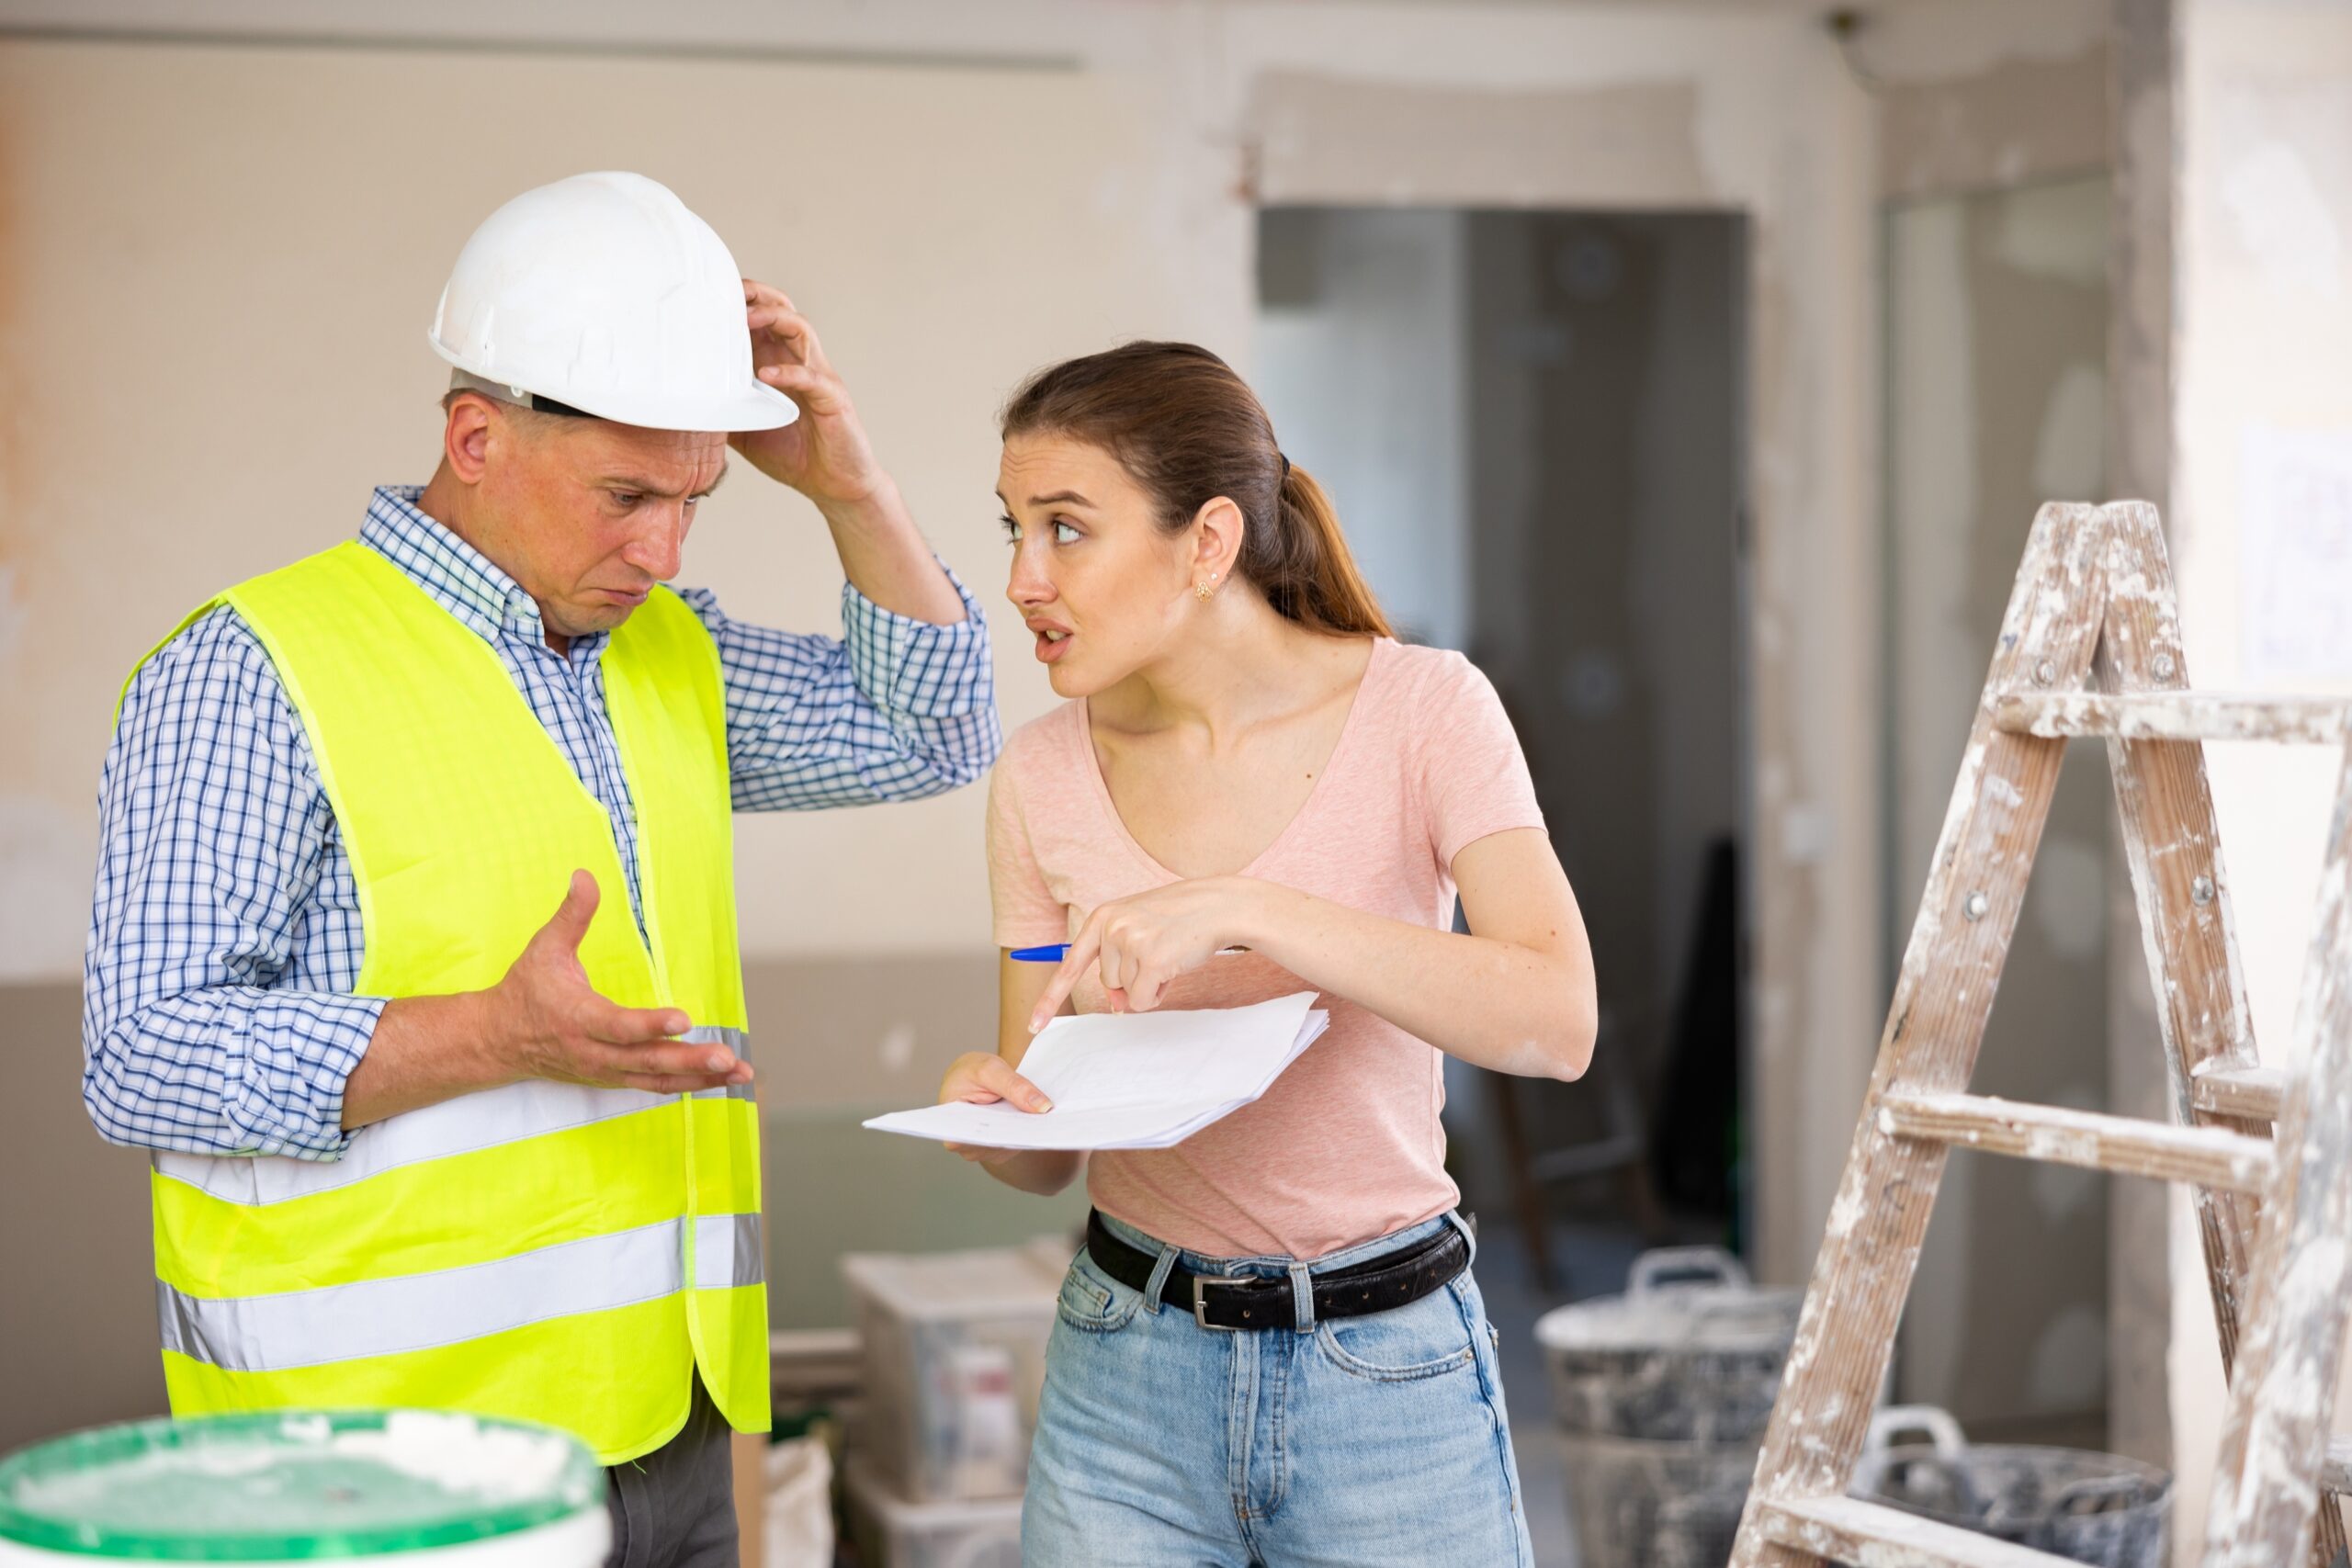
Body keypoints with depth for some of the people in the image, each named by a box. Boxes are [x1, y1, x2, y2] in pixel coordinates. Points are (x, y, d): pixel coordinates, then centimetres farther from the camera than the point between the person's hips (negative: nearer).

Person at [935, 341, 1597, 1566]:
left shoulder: (1422, 710, -11)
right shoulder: (1043, 776, -2)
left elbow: (1557, 1025, -25)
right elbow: (1042, 1155, 4)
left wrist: (1241, 911, -32)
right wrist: (984, 1104, -19)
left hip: (1389, 1373, -3)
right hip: (1130, 1364, 3)